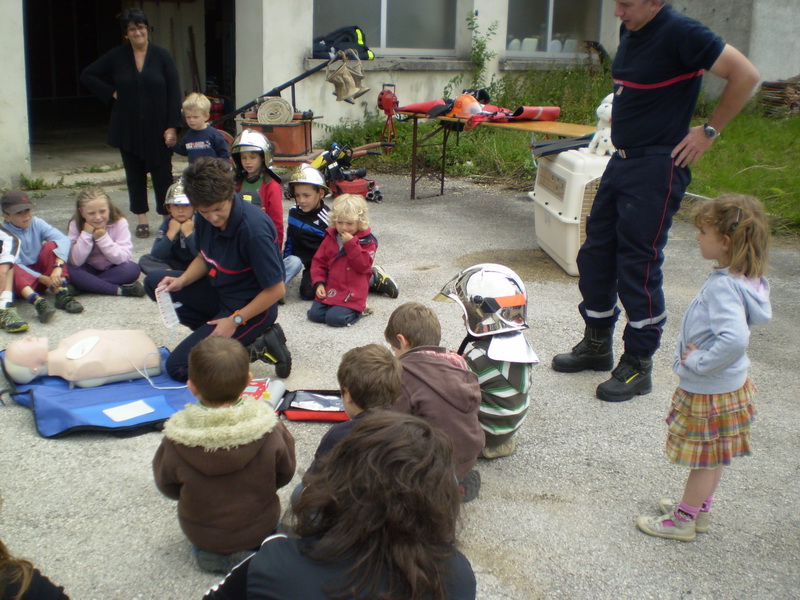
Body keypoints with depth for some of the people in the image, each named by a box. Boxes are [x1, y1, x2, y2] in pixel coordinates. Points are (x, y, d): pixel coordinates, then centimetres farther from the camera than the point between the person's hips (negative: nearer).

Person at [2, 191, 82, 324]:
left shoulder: (37, 223, -4)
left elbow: (63, 239, -20)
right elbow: (15, 264, -21)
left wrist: (58, 267, -36)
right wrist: (43, 278, -29)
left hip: (41, 271, 3)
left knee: (51, 245, -18)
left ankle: (61, 293, -31)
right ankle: (37, 301, -57)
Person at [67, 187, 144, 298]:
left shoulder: (119, 223, -16)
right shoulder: (75, 225, -14)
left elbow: (124, 258, -22)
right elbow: (75, 262, -22)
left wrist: (103, 238, -30)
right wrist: (86, 234, -29)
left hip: (113, 270, -1)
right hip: (89, 270, 1)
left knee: (132, 269, -31)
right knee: (71, 270, -32)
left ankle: (88, 285, -23)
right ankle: (121, 290, -29)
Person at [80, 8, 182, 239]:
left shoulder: (162, 56, -3)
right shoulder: (117, 57, 1)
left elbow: (174, 93, -5)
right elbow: (87, 76, 10)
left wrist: (172, 126, -11)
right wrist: (111, 93, -1)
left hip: (157, 128, -2)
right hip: (128, 128, 2)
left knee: (162, 172, -2)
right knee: (135, 173, 8)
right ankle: (142, 219, 17)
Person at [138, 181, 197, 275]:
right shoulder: (168, 224, -2)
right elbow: (155, 255, -12)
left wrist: (189, 233, -24)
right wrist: (171, 233, -20)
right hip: (176, 265, 4)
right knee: (145, 260, -13)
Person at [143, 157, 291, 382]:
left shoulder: (254, 230, -31)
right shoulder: (205, 219, -7)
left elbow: (276, 290, -24)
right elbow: (204, 258, 13)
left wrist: (235, 320, -19)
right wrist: (182, 280, -7)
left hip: (251, 308, -8)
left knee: (177, 368, -10)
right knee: (154, 282, 9)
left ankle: (258, 345, -3)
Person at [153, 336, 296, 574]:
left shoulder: (176, 439, -27)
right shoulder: (268, 428, -27)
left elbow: (167, 487, -8)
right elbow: (285, 473, -8)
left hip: (200, 534, 0)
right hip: (260, 527, 0)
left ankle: (210, 553, 15)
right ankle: (255, 550, 15)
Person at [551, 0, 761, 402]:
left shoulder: (680, 33, -15)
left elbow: (745, 75, -17)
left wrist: (709, 131, -12)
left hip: (657, 167, -9)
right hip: (621, 159, 9)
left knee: (639, 266, -5)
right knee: (595, 255, 12)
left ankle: (638, 365, 8)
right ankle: (597, 345, 28)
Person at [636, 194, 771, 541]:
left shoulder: (723, 287, -30)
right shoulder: (744, 280, -2)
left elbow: (734, 338, -44)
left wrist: (699, 362, -28)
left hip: (709, 392, -9)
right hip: (726, 385, 9)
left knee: (704, 459, 9)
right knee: (713, 457, 23)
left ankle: (683, 520, 26)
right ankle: (699, 509, 40)